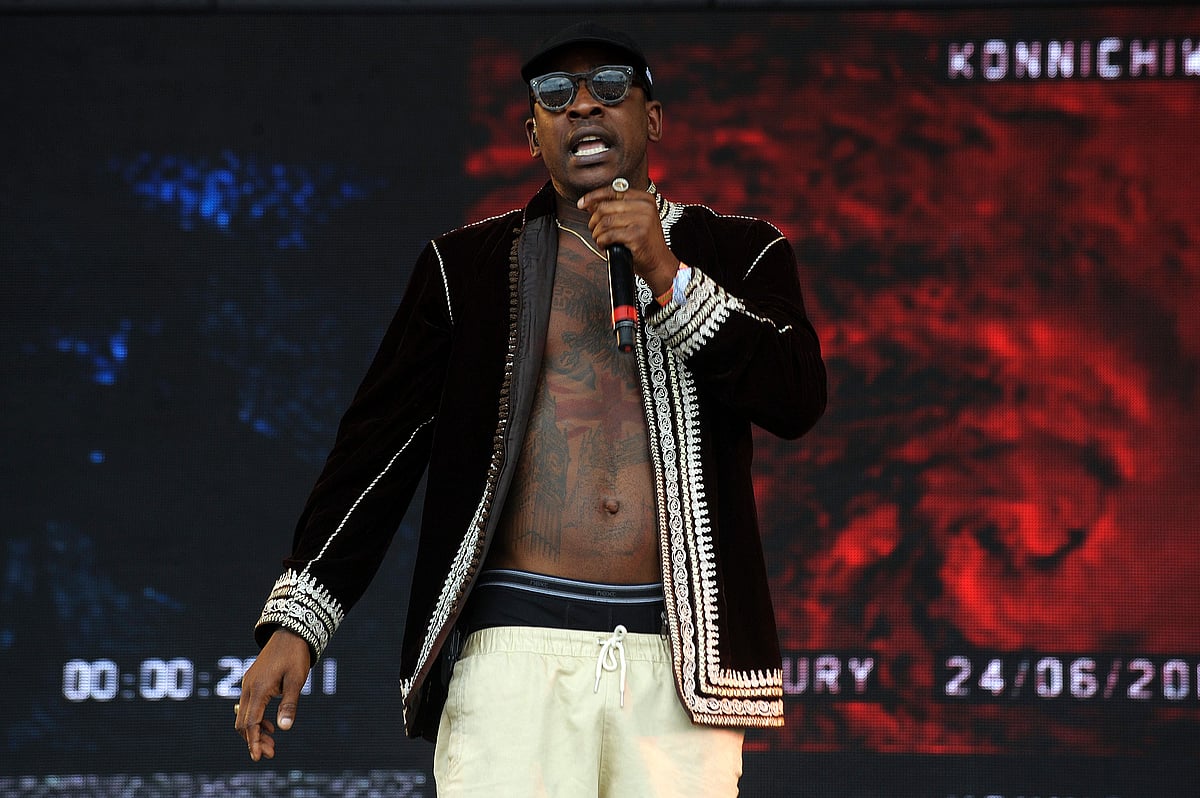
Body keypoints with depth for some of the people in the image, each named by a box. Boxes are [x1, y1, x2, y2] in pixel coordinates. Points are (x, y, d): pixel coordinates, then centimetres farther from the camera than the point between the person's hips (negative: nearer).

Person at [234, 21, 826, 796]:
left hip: (679, 658, 0)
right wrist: (296, 619, 1)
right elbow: (380, 444, 9)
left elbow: (798, 401, -2)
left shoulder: (738, 256, 13)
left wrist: (669, 280, -11)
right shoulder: (468, 264, 13)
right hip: (515, 646, 0)